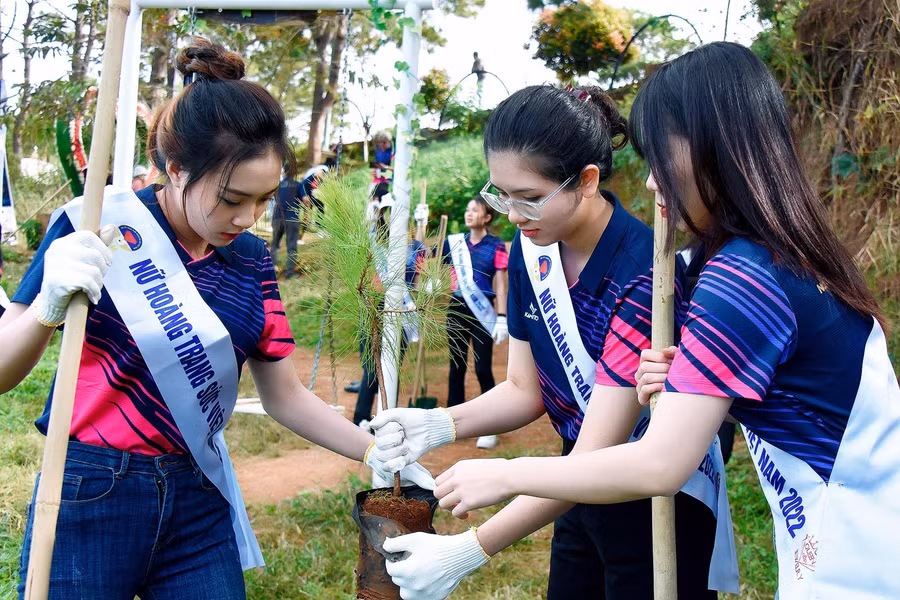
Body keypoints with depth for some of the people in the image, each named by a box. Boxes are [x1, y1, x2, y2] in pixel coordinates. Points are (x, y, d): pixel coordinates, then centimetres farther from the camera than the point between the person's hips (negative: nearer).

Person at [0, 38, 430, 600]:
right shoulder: (98, 229, -11)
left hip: (200, 506, 4)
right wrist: (49, 307, -28)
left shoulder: (252, 261, 2)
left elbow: (286, 396, 10)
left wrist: (374, 452, 0)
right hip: (91, 496, -4)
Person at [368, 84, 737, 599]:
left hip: (663, 508, -6)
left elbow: (596, 455, -28)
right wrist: (440, 425, -17)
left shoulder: (644, 273, -28)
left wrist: (468, 552, -30)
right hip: (583, 491, 6)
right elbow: (524, 389, 2)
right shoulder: (530, 252, -6)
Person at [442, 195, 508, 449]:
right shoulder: (454, 242, 6)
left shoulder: (496, 246, -5)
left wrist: (502, 318, -10)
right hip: (457, 309, 4)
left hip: (482, 312, -4)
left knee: (483, 369, -3)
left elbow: (500, 285, -6)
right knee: (456, 367, 11)